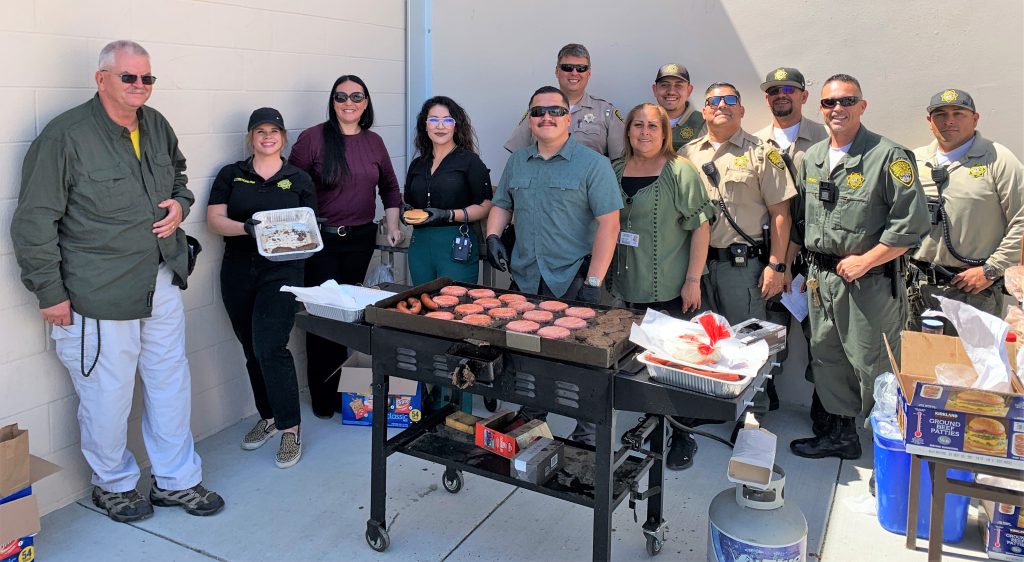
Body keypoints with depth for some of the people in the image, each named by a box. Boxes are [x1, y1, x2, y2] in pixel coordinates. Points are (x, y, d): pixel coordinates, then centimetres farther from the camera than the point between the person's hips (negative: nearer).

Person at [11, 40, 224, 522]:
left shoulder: (157, 127, 6)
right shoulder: (66, 135, -13)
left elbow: (177, 176, 26)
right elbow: (34, 222, -11)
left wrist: (180, 203, 3)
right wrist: (50, 292, -10)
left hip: (162, 284, 7)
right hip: (99, 295, -6)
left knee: (171, 384, 14)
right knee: (107, 396, 5)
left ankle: (176, 481, 31)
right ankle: (112, 483, 31)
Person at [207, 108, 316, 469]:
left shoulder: (299, 180, 6)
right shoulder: (231, 175, 8)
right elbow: (214, 219, -1)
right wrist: (248, 228, -19)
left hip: (282, 272, -3)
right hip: (238, 273, 3)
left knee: (270, 347, -14)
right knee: (252, 350, 12)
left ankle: (290, 429, -4)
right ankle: (268, 417, 29)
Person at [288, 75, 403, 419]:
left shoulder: (374, 142, 8)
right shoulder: (313, 138, -6)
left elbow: (390, 187, 19)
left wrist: (393, 225, 11)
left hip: (361, 239, 4)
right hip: (321, 239, -3)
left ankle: (343, 391, 22)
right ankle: (322, 398, 14)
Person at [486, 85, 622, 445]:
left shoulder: (592, 164, -6)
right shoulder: (516, 162, 11)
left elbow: (609, 223, -11)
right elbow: (501, 205, 22)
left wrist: (594, 281, -17)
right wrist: (493, 236, 1)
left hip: (573, 282, -5)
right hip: (524, 280, 5)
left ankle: (587, 433, 19)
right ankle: (530, 420, 36)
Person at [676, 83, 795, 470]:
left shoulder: (761, 154, 2)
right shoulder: (688, 154, 11)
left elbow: (779, 213, -1)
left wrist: (776, 265, -8)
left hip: (744, 264, -3)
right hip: (698, 262, 3)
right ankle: (690, 421, 21)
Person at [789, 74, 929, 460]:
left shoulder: (889, 157, -10)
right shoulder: (811, 158, 10)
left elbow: (912, 224, -14)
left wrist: (863, 261, -15)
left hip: (870, 282, -6)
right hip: (821, 279, 7)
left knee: (874, 368, 0)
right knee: (828, 360, 16)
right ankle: (841, 435, 33)